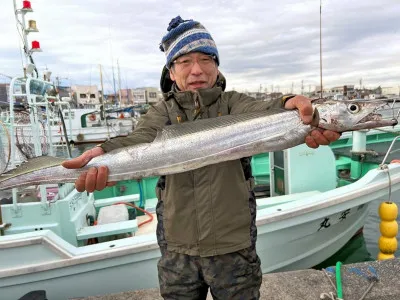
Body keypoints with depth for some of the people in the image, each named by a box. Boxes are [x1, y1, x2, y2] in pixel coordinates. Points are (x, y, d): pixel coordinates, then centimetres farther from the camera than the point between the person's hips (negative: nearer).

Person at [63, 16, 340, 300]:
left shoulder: (232, 103, -1)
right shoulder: (163, 111, 0)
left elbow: (259, 111, -23)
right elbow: (142, 139, -20)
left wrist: (288, 106, -46)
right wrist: (107, 154, -43)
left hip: (234, 247, 0)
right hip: (177, 249, 1)